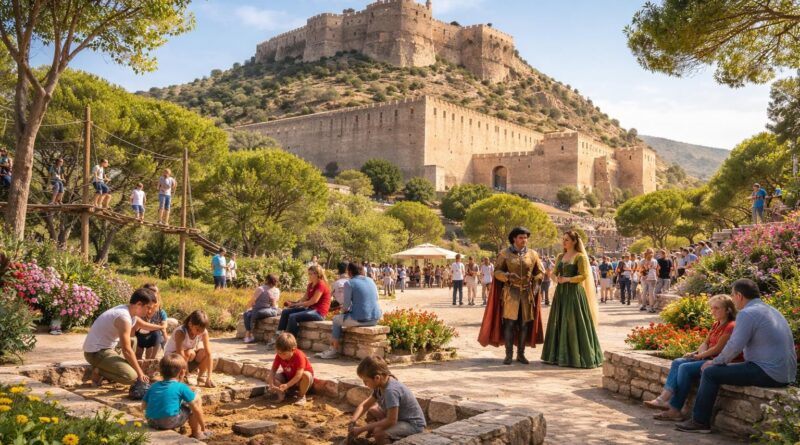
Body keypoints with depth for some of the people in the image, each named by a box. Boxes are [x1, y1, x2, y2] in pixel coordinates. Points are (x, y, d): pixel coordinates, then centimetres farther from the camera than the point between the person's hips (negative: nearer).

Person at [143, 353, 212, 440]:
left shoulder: (153, 386, 15)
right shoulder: (182, 387, 1)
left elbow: (143, 406, 17)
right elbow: (196, 408, 2)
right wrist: (203, 427, 14)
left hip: (151, 423, 6)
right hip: (170, 422, -6)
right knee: (197, 401, 11)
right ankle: (197, 433, 17)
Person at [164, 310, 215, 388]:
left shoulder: (204, 332, -20)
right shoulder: (180, 332, -33)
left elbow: (209, 354, -21)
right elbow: (180, 355, -37)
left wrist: (209, 378, -27)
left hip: (189, 361, 4)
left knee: (205, 352, -26)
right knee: (190, 353, -35)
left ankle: (200, 377, -4)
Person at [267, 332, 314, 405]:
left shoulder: (299, 356, -31)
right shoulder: (279, 356, -16)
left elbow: (299, 375, -37)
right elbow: (273, 371, -19)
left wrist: (286, 385, -47)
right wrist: (271, 384, -36)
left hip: (299, 380, -4)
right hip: (288, 377, 4)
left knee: (306, 375, -40)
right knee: (268, 378, -15)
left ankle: (301, 396, -15)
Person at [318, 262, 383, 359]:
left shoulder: (349, 283, -7)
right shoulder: (371, 281, 11)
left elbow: (346, 305, -8)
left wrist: (345, 309, 16)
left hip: (360, 319, -7)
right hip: (375, 319, 7)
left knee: (336, 319, 21)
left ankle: (334, 351, 25)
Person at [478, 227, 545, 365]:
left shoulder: (532, 254, 6)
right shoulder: (505, 254, 0)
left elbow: (540, 272, 10)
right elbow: (497, 271, -2)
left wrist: (535, 283, -5)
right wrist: (508, 276, -21)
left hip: (527, 293, 2)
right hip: (510, 293, -2)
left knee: (525, 324, 3)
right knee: (509, 323, -6)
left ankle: (521, 354, 13)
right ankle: (508, 354, 0)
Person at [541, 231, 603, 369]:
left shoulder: (580, 257, -5)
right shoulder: (560, 256, 15)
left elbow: (584, 275, -12)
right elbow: (554, 273, 17)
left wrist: (567, 279, -17)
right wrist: (557, 278, -4)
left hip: (574, 293, -7)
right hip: (561, 292, 7)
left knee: (574, 324, -6)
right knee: (559, 323, 6)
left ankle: (577, 357, 2)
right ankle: (560, 355, 13)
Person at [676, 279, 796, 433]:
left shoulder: (747, 313, -13)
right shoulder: (772, 310, 18)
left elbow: (734, 347, -17)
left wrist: (715, 362, 1)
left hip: (767, 373, -10)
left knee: (710, 373, -4)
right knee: (720, 369, 22)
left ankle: (700, 422, 2)